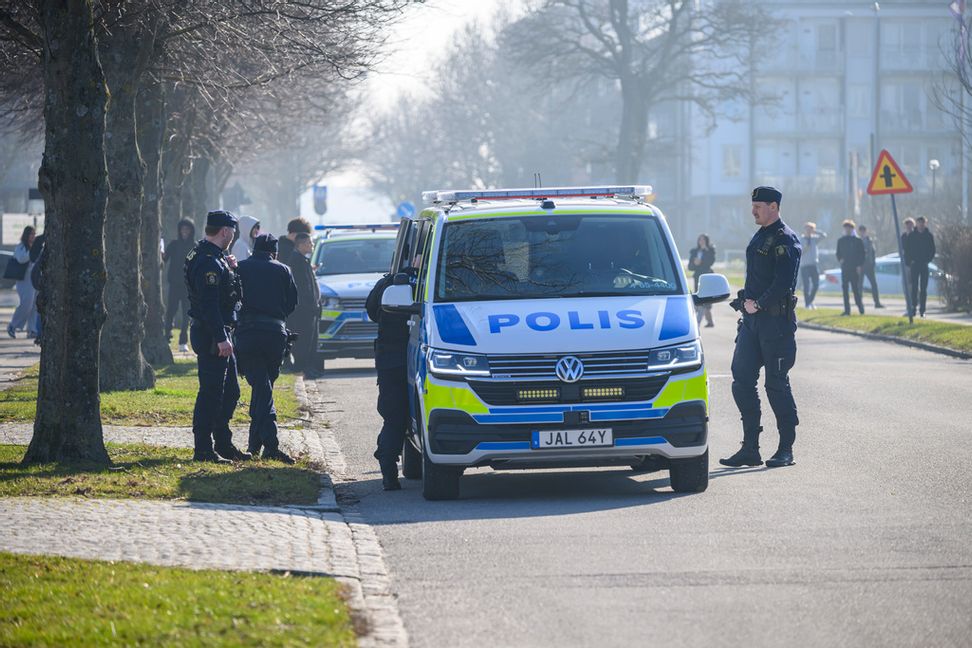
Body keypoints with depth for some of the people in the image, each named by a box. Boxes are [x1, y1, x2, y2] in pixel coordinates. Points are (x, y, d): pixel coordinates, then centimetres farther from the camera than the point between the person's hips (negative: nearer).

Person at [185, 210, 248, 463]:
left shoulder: (214, 257, 15)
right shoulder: (208, 261, -19)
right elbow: (209, 303, -24)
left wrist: (230, 270, 7)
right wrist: (221, 338, -26)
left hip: (218, 335, 11)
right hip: (211, 337, -11)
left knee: (230, 392, 16)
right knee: (211, 392, -7)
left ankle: (224, 445, 24)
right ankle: (203, 450, -3)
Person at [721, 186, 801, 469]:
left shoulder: (786, 240, -11)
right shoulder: (760, 237, 17)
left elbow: (783, 283, -20)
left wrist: (758, 305, -16)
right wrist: (747, 302, 9)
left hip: (776, 321, -9)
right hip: (752, 319, 9)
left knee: (777, 384, -3)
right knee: (742, 380, 4)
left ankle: (786, 450, 5)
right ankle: (750, 448, 8)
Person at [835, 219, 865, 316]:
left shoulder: (857, 240, 2)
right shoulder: (841, 241, 12)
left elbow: (862, 254, 1)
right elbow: (838, 253, 17)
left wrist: (859, 265, -8)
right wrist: (840, 259, -4)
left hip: (855, 268, -4)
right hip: (844, 268, 4)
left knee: (856, 289, -6)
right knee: (845, 289, 1)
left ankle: (861, 308, 2)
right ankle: (847, 310, 3)